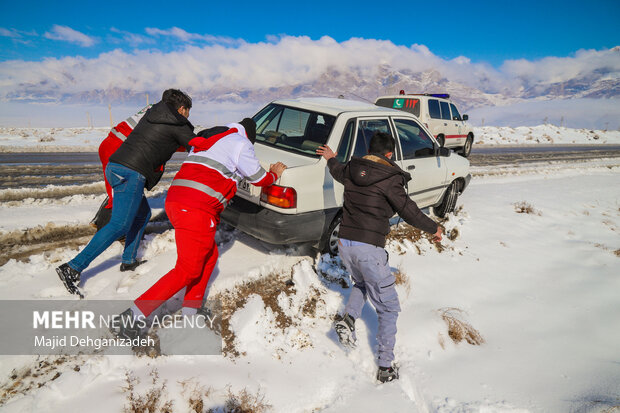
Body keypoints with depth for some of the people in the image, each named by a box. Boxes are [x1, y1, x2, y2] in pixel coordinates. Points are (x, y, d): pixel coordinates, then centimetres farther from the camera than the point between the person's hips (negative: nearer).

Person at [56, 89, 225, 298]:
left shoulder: (150, 115, 22)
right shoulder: (176, 125, -1)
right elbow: (199, 144, 1)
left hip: (114, 166, 9)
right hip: (131, 172, -9)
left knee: (143, 213, 20)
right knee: (120, 225, -8)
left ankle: (129, 260, 23)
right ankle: (73, 268, -10)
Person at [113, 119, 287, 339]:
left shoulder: (208, 138, 25)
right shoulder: (240, 142, 1)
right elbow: (258, 178, 10)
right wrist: (274, 174, 32)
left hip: (174, 200, 10)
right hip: (197, 210, -9)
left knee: (209, 256, 20)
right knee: (188, 270, -1)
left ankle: (190, 312, 25)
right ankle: (132, 318, 1)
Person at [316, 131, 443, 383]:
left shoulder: (351, 170, 7)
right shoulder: (389, 180, -10)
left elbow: (337, 172, 30)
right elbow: (409, 212, -7)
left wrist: (331, 158, 53)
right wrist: (434, 228, 11)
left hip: (344, 242, 6)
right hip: (369, 248, -6)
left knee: (362, 284, 34)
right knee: (388, 308, 10)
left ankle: (348, 318, 10)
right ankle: (386, 367, 15)